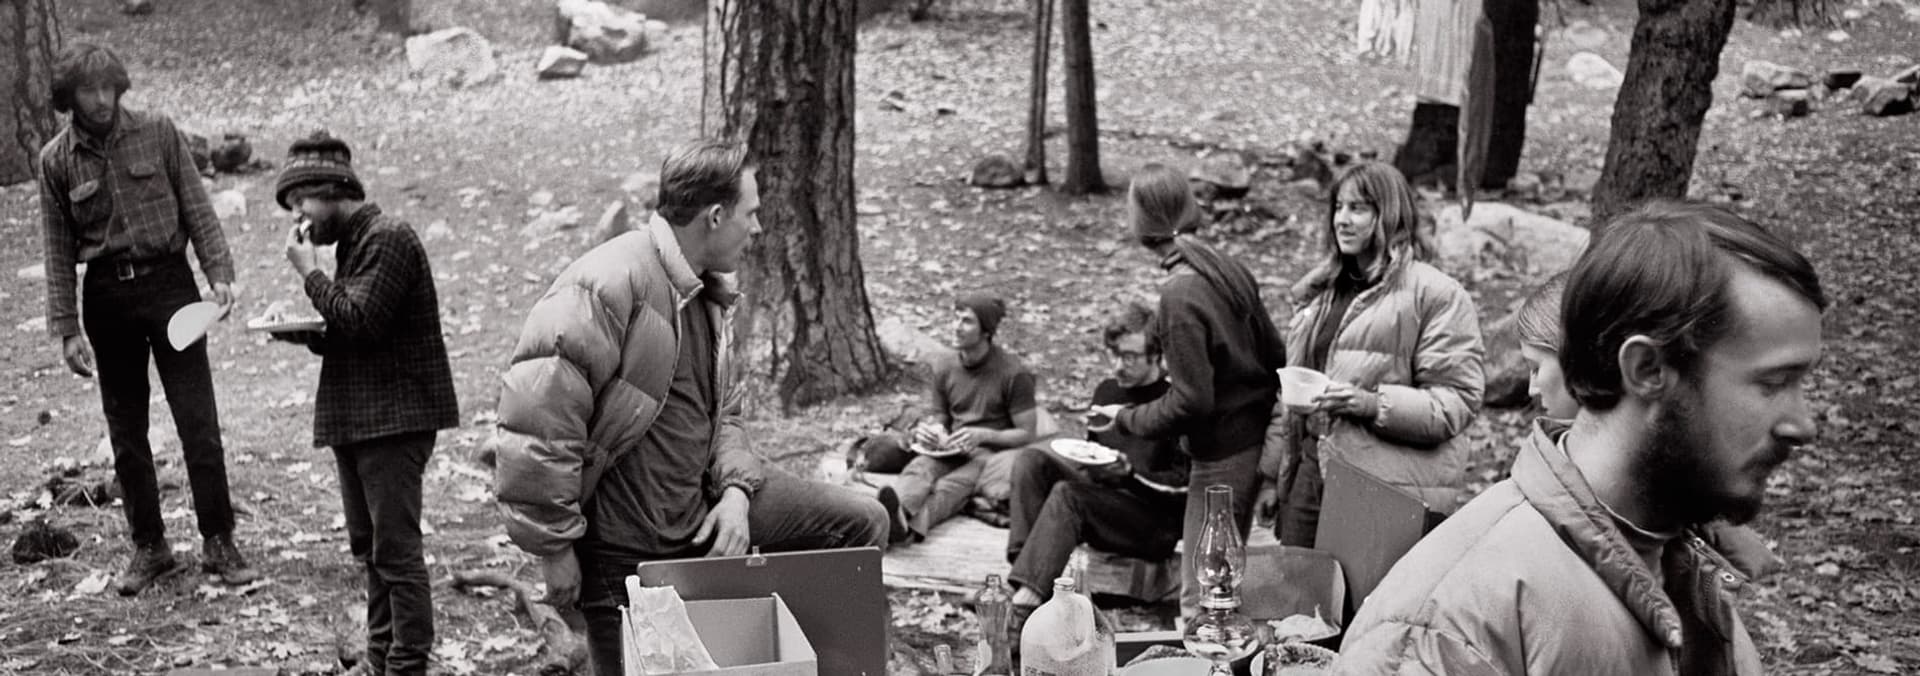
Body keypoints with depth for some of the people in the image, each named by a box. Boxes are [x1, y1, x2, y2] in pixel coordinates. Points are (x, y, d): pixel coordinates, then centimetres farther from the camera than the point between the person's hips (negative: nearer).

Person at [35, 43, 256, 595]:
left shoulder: (158, 133, 0)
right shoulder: (56, 160, 2)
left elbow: (197, 208, 2)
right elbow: (58, 251, 4)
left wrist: (219, 272, -10)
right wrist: (66, 330, -1)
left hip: (168, 281, -2)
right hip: (106, 295, 2)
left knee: (199, 423, -4)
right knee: (126, 434, 7)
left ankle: (219, 544, 5)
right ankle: (150, 548, 19)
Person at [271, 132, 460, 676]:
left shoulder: (389, 239, -12)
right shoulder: (353, 243, 17)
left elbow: (358, 321, -21)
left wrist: (308, 271, -10)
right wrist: (297, 331, 3)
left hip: (394, 418, -10)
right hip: (356, 419, 10)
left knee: (396, 549, -7)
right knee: (368, 547, 14)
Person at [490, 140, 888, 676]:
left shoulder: (710, 293, 6)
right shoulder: (605, 288, -24)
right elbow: (535, 423, -26)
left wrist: (736, 490, -5)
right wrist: (554, 547, -21)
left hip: (700, 507, 8)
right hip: (624, 544, -8)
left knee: (862, 523, 4)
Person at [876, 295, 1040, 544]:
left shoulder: (1014, 372, -7)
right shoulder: (943, 365, 10)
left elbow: (1027, 434, -5)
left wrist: (983, 435, -20)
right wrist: (925, 430, -5)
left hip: (993, 452, -4)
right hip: (951, 451, 4)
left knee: (952, 485, -35)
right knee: (920, 466, -31)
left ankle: (910, 527, -64)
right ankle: (897, 512, -64)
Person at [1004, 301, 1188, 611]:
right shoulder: (1107, 391, 12)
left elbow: (1186, 484, -14)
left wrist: (1130, 474, -24)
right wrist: (1084, 459, 1)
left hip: (1156, 526, -7)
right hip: (1104, 498, 7)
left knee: (1068, 493, -32)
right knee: (1030, 459, -12)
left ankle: (1030, 593, -41)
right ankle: (1026, 559, -27)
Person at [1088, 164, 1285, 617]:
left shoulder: (1180, 296, -21)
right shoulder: (1230, 269, 3)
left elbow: (1191, 402, -20)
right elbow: (1275, 354, 9)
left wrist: (1126, 419, -7)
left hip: (1222, 455, -8)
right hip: (1260, 438, 8)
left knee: (1201, 597, 0)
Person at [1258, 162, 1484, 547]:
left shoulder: (1437, 297, -5)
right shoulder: (1322, 291, 16)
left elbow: (1458, 401, -10)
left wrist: (1373, 403, -22)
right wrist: (1272, 473, 16)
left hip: (1389, 495, -6)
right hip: (1311, 473, 6)